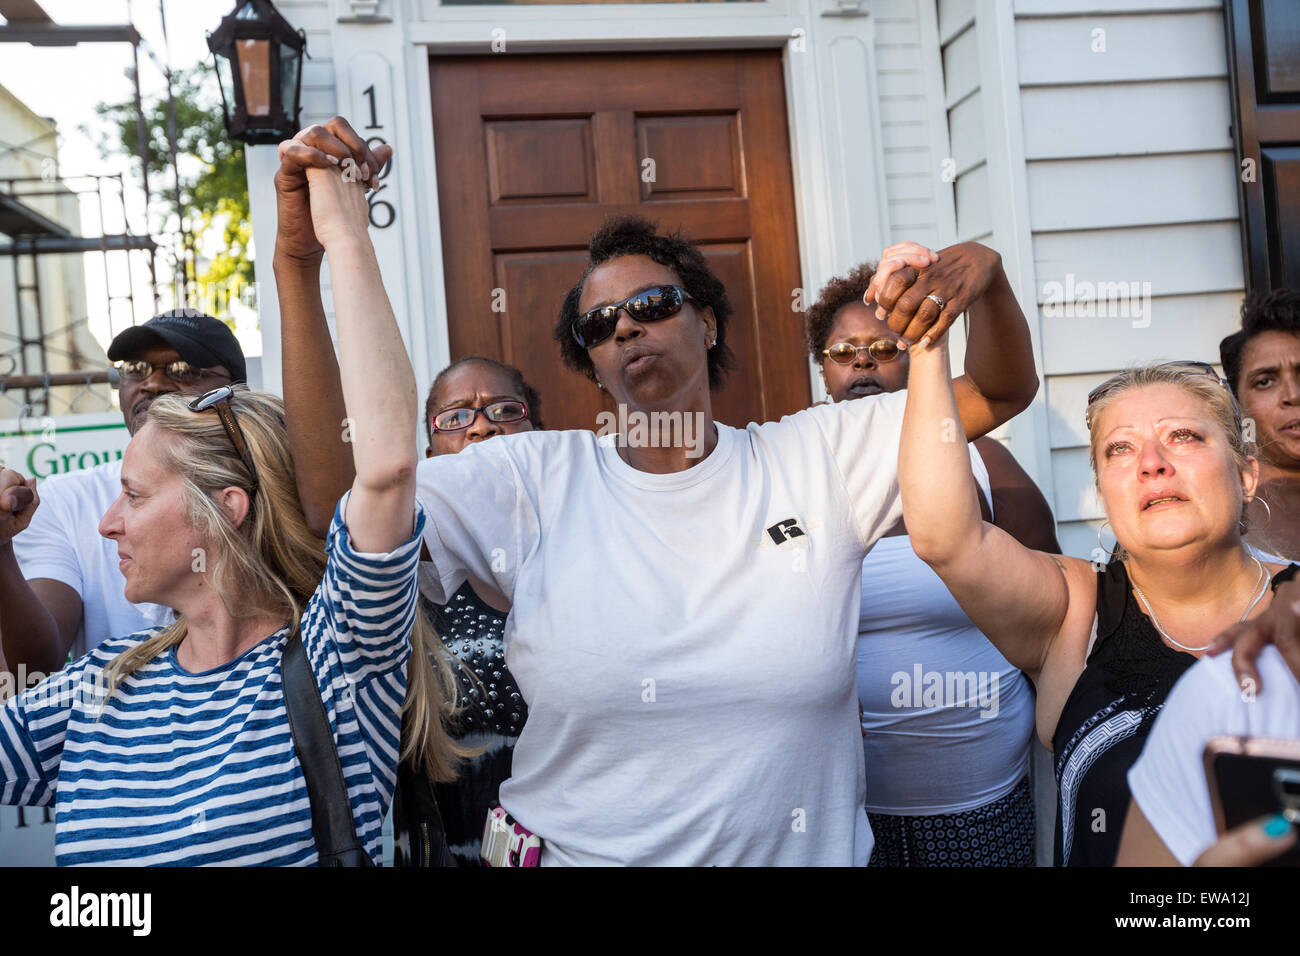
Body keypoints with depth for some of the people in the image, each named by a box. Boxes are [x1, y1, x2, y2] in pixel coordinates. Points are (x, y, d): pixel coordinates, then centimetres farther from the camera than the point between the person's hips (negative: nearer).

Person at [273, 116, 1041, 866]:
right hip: (580, 848, -1)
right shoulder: (533, 482, -9)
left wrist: (981, 270, -24)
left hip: (806, 849, 1)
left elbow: (1001, 392, -2)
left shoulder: (818, 458, -5)